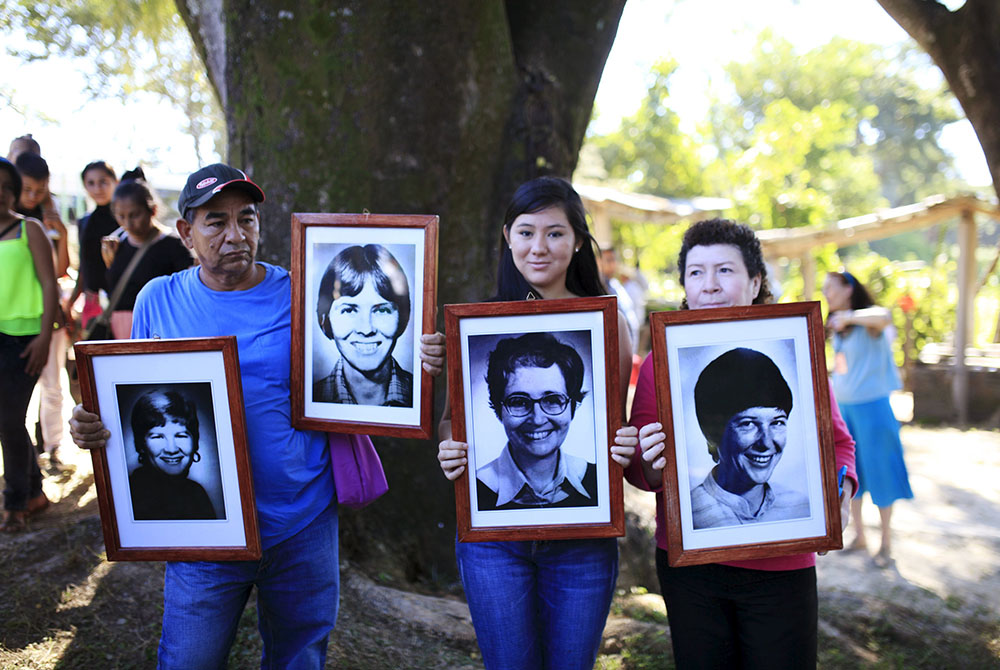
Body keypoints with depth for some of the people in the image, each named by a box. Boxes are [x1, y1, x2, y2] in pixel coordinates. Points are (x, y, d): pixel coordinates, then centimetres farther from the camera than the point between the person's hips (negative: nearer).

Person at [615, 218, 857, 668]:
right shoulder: (662, 361, -1)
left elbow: (836, 441, 9)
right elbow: (641, 472, 3)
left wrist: (839, 491, -10)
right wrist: (650, 465, -19)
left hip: (781, 568, 0)